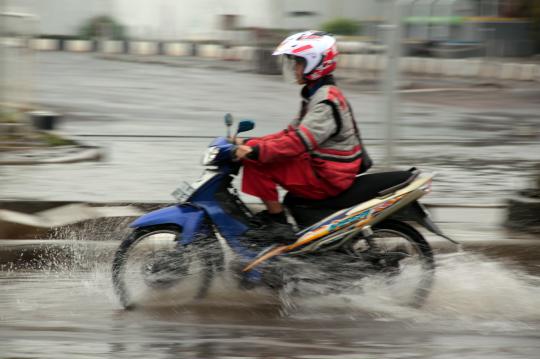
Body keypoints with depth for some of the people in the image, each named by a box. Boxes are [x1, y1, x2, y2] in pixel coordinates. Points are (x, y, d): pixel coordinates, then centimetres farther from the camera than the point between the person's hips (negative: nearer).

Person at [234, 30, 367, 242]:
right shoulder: (316, 94, 15)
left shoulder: (326, 101, -18)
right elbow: (291, 133, 16)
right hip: (320, 166, 10)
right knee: (254, 153, 13)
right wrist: (249, 144, 8)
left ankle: (278, 224, -14)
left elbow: (299, 141, -28)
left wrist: (255, 151, -30)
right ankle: (271, 215, 13)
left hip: (326, 177, -10)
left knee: (256, 163, -19)